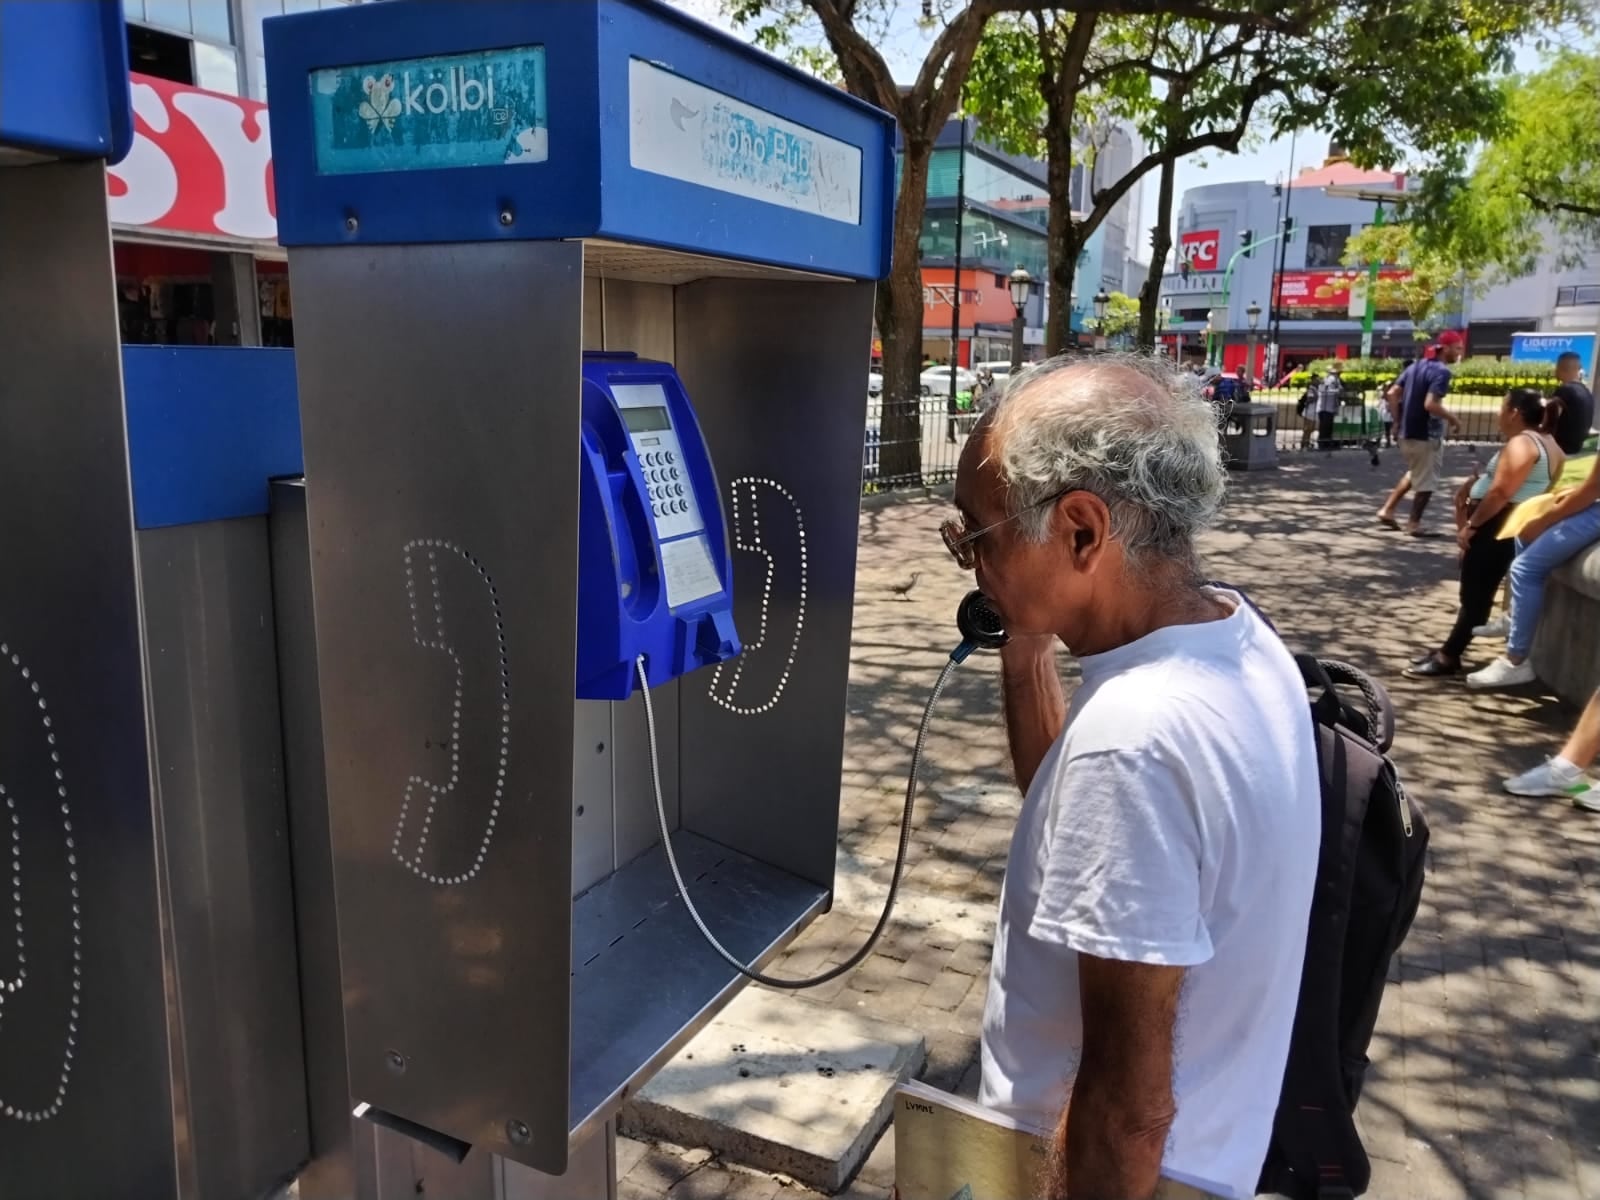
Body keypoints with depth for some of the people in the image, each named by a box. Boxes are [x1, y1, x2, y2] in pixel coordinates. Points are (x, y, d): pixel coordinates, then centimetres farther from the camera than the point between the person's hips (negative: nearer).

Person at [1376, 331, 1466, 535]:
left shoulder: (1415, 366, 9)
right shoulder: (1442, 371, -16)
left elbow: (1392, 394, 8)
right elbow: (1430, 405, -26)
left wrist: (1399, 418, 17)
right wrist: (1453, 419, -12)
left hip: (1407, 432, 8)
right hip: (1427, 434, -8)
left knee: (1415, 474, 25)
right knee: (1427, 481, 6)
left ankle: (1387, 510, 20)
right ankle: (1414, 524, 12)